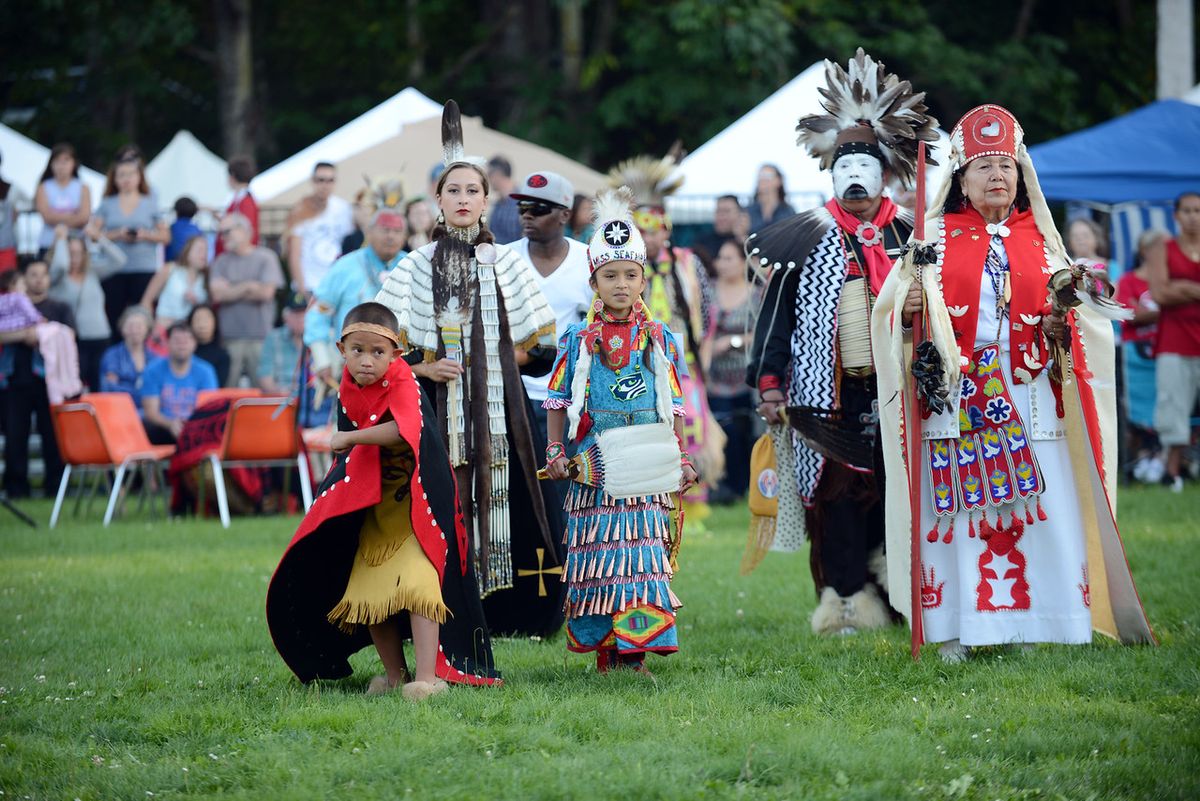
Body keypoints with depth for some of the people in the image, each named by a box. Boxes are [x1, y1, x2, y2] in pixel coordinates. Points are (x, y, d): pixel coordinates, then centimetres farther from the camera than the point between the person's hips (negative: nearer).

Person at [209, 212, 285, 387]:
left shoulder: (265, 257, 5)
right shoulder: (221, 262, 13)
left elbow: (266, 292, -5)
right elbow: (218, 294, 0)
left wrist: (232, 291, -1)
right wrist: (247, 287, -4)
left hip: (261, 335, -2)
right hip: (230, 336, 2)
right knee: (227, 390, -6)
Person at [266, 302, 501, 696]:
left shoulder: (403, 385, -18)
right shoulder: (349, 393, 5)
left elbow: (404, 429, -39)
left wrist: (350, 438, -30)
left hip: (414, 503, -8)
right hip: (373, 511, 8)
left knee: (416, 584, -21)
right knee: (366, 594, 6)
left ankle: (428, 676, -22)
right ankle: (395, 674, 21)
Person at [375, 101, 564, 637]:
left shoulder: (508, 265, 9)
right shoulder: (416, 267, 7)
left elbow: (542, 344, 11)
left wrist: (497, 360, -2)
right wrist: (423, 368, -8)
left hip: (498, 409, 0)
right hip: (437, 410, 0)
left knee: (501, 505, -5)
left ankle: (503, 613, 0)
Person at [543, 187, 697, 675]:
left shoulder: (660, 340, 7)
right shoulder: (578, 339, 4)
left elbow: (674, 406, 12)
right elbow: (559, 401, 8)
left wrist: (682, 459, 7)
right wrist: (555, 452, 0)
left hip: (648, 469, 0)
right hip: (595, 471, 0)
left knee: (643, 556, -6)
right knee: (598, 556, 0)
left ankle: (635, 652, -5)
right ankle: (604, 650, 8)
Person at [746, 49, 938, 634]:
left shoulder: (908, 237, 10)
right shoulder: (807, 240, 5)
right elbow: (778, 312, 5)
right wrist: (768, 381, -2)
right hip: (829, 390, -1)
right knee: (837, 491, -4)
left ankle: (893, 588, 8)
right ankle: (846, 595, -1)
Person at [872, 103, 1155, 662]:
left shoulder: (1039, 239, 12)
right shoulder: (935, 236, 7)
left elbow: (1070, 324, 15)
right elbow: (891, 311, 5)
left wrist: (1063, 315, -7)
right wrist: (909, 308, -16)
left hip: (1026, 395, 2)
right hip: (954, 396, -2)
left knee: (1032, 506, -4)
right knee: (956, 506, -4)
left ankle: (1026, 624, 4)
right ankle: (954, 630, 1)